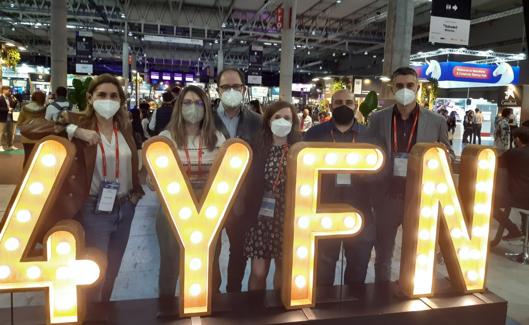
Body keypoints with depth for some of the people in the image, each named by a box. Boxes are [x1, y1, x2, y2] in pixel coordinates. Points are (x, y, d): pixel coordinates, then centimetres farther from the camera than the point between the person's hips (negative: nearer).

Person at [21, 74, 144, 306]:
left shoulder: (125, 125, 2)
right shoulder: (77, 122, -10)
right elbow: (27, 128, -19)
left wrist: (135, 194, 6)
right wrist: (73, 130, -27)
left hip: (125, 208, 5)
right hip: (94, 211, -4)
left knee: (112, 271, 21)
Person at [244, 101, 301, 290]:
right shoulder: (260, 150, 1)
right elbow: (251, 184, 5)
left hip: (288, 216, 0)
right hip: (262, 216, 1)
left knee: (283, 268, 13)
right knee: (258, 272, 0)